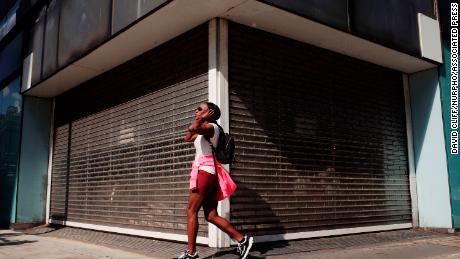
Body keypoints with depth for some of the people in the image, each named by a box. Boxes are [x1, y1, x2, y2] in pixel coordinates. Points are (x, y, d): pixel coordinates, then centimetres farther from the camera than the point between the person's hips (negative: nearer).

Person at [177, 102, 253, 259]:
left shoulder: (211, 126, -6)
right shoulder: (205, 130, 24)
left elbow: (192, 128, -26)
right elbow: (187, 138, 32)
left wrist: (203, 118, -8)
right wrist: (201, 120, 27)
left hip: (205, 170, -10)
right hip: (208, 172, 10)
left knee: (191, 212, -5)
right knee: (211, 216, 5)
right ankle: (242, 240, 3)